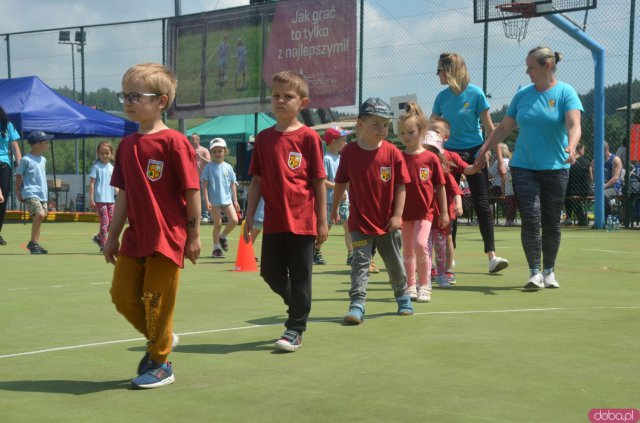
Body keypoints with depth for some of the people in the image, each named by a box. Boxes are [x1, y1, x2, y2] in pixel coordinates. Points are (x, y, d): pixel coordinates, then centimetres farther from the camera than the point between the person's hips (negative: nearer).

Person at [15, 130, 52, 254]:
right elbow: (18, 176, -3)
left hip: (42, 194, 8)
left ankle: (35, 244, 19)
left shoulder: (43, 160, 12)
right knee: (40, 214, -23)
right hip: (30, 193, -8)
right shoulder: (26, 160, -9)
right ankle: (33, 242, -12)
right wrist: (18, 193, -1)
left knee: (39, 218, 10)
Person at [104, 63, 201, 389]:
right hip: (135, 237, 7)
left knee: (156, 300, -1)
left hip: (167, 237, -7)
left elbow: (192, 191, -11)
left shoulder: (174, 142, -13)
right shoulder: (126, 145, 9)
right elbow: (124, 195, 14)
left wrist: (194, 235, -11)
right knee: (122, 294, 9)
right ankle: (160, 339, 32)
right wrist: (113, 236, 14)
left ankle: (161, 364, 16)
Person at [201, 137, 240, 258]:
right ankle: (216, 248, 14)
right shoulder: (209, 167, -2)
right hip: (214, 201, -3)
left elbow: (232, 184, 11)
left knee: (234, 220, -9)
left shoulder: (228, 167, 8)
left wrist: (235, 200, 8)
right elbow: (205, 184, -4)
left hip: (227, 199, 3)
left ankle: (223, 237, 17)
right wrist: (206, 200, -11)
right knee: (217, 224, 1)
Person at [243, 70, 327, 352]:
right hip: (273, 221, 5)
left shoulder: (308, 137, -5)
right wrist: (250, 216, 7)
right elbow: (257, 181, 11)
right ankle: (298, 307, 36)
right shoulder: (263, 138, 8)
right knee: (271, 273, 11)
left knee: (299, 276, 2)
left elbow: (319, 181, -4)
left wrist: (322, 221, -5)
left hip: (302, 221, -5)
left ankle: (295, 329, 12)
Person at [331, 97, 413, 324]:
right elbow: (341, 183, 6)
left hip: (388, 221, 1)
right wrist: (334, 208, 15)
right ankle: (357, 304, -8)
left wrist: (397, 215, -8)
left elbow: (401, 186, -3)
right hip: (360, 220, -1)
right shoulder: (349, 152, -6)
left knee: (394, 261, 14)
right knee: (360, 261, -7)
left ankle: (402, 296, 35)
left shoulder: (392, 152, -7)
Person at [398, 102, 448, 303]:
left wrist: (444, 212, 3)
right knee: (407, 250, 10)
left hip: (425, 211, -3)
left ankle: (424, 286, -5)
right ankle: (411, 286, 22)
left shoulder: (431, 158, -4)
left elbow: (440, 187, 2)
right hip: (405, 211, 3)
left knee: (420, 243, -18)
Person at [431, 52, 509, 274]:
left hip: (474, 154, -4)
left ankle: (492, 256, -8)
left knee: (482, 204, -7)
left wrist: (499, 160, -8)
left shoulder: (475, 93, -8)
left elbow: (489, 128, -6)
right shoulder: (442, 97, 4)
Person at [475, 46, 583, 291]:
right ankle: (535, 273, -6)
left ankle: (548, 271, 21)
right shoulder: (523, 94, 7)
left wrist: (571, 146, -36)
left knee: (551, 222, 6)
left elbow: (574, 125, -17)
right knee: (530, 219, -9)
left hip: (555, 168, -2)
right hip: (523, 167, 2)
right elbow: (504, 127, 15)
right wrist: (484, 150, 12)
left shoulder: (565, 93, -3)